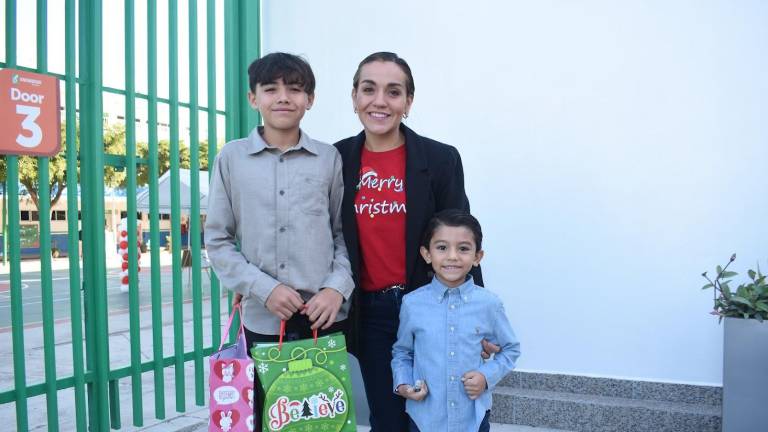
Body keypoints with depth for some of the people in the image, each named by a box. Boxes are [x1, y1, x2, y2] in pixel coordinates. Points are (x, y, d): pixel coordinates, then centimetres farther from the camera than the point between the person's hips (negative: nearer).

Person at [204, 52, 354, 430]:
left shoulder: (330, 158, 3)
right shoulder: (231, 158, 2)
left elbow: (344, 233, 7)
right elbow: (217, 241, 2)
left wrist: (337, 288, -9)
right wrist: (264, 288, -10)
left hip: (326, 317, 1)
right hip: (263, 320, 0)